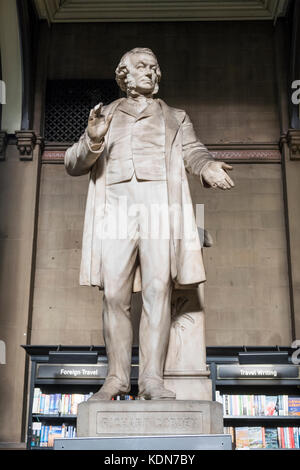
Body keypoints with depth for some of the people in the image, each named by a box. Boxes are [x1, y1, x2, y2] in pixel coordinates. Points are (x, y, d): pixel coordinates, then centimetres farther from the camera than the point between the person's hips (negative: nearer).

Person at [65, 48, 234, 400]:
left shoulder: (175, 118, 27)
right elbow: (73, 164, 16)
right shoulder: (106, 116, 25)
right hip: (115, 208, 1)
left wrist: (208, 168, -17)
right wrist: (92, 141, -8)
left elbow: (193, 152, 9)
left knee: (158, 291, -11)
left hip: (160, 206, 0)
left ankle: (152, 378, -11)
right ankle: (117, 377, 1)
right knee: (114, 295, -6)